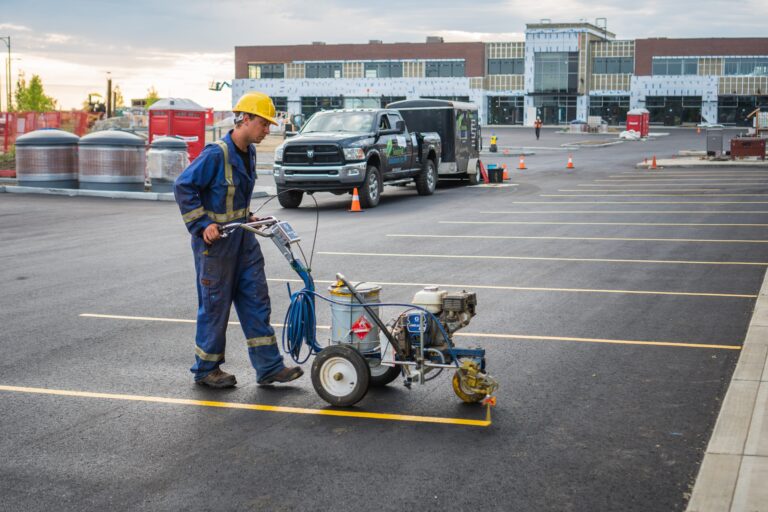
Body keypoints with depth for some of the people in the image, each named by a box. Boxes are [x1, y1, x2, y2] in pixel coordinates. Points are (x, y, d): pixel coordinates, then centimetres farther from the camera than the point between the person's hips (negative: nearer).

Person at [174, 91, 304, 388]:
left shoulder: (248, 153, 7)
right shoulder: (216, 154, -19)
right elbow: (183, 187, -18)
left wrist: (246, 217, 10)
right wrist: (202, 224, -20)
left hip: (242, 237, 8)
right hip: (215, 239, -8)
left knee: (256, 299, 6)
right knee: (215, 305, 2)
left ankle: (269, 367, 10)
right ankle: (206, 370, 17)